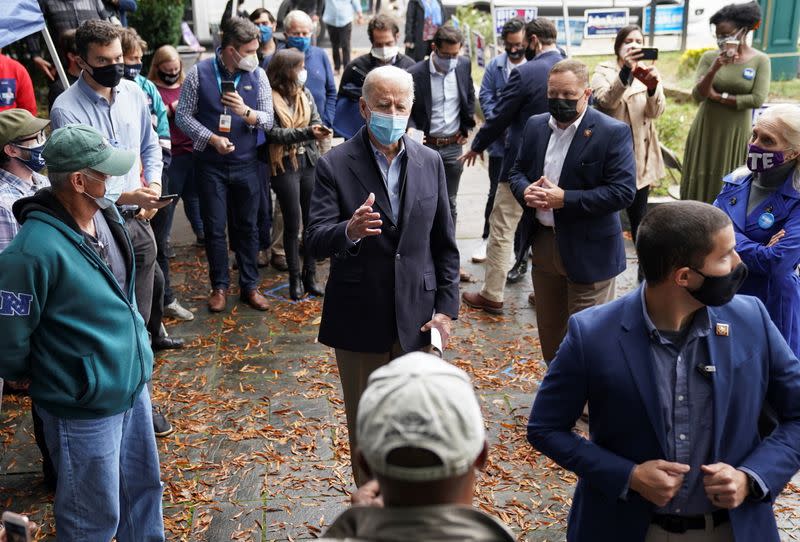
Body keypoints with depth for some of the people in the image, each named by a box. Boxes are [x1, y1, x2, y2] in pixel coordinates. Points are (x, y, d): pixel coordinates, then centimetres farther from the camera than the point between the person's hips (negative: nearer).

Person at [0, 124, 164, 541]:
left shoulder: (107, 214, -2)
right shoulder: (35, 250, -28)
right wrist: (39, 380, 0)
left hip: (133, 383, 7)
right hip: (84, 406, -7)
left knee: (143, 489, 24)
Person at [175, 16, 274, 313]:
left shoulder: (258, 75, -2)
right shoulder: (199, 73, -6)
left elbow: (268, 120, -3)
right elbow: (183, 115, -3)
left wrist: (246, 112, -23)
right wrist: (212, 139, -16)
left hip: (245, 165, 2)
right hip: (210, 164, -1)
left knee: (247, 226, 9)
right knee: (215, 227, 6)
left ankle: (249, 286, 22)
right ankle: (219, 286, 22)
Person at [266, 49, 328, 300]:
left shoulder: (305, 94, 10)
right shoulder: (270, 98, -8)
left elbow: (316, 122, 7)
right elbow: (273, 133, -15)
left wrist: (317, 131, -17)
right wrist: (306, 132, -24)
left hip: (309, 163, 5)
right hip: (285, 166, -5)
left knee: (312, 221, 6)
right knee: (292, 224, 3)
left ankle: (310, 276, 17)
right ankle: (294, 278, 16)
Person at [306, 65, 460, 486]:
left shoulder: (430, 162, 3)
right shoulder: (335, 165, -8)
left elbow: (444, 244, 7)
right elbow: (315, 242, -17)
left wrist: (446, 307, 1)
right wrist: (349, 231, -39)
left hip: (417, 317, 2)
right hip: (359, 321, -2)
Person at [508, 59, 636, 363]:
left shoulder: (613, 133, -13)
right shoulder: (536, 125, 6)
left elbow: (623, 191, -18)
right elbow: (517, 171, 14)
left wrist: (564, 199, -23)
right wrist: (525, 191, -10)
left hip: (589, 250, -6)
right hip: (543, 243, 6)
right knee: (549, 329, 20)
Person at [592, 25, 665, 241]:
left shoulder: (648, 73, 6)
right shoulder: (603, 71, -1)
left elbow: (656, 111, -12)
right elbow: (606, 101, -23)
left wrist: (652, 87, -34)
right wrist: (626, 73, -39)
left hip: (640, 154, 2)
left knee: (639, 215, 9)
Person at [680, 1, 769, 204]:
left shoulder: (760, 60, -6)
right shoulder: (709, 57, -4)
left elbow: (757, 100, -15)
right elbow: (698, 96, -11)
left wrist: (718, 97, -11)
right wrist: (714, 69, -27)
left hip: (736, 133, -1)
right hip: (706, 131, 1)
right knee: (700, 184, 7)